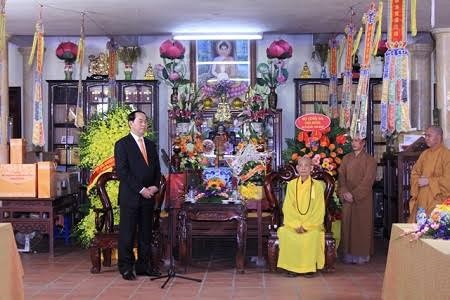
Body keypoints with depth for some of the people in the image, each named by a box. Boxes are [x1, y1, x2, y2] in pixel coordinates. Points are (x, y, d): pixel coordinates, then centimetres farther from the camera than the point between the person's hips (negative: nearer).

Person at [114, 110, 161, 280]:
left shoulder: (151, 145, 16)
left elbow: (156, 169, 18)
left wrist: (155, 186, -1)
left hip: (148, 196, 6)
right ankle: (126, 268, 8)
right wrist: (141, 189, -15)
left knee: (146, 233, 9)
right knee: (127, 233, -1)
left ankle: (143, 266, 17)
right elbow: (122, 172, -12)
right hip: (130, 196, -6)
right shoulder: (122, 144, -4)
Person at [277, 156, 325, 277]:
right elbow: (287, 208, 1)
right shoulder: (291, 185, 6)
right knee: (285, 233, -28)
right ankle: (291, 267, -18)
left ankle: (310, 267, -18)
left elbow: (319, 210, -3)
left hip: (312, 223, -2)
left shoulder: (317, 186, 0)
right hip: (293, 222, 2)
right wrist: (296, 225, -13)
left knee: (313, 235, -33)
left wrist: (306, 225, -15)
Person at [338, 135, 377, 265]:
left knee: (362, 226, 0)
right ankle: (349, 254, 9)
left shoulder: (369, 160, -2)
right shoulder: (346, 159, 12)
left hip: (363, 199, -4)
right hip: (347, 199, 4)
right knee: (347, 225, 3)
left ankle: (362, 255, 7)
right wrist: (344, 193, -10)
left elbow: (368, 180, -9)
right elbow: (341, 177, 6)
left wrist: (354, 194, -15)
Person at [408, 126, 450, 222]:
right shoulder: (424, 154, 12)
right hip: (422, 199, 6)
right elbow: (415, 173, 15)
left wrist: (429, 181, -14)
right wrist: (419, 181, -5)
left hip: (437, 199, -6)